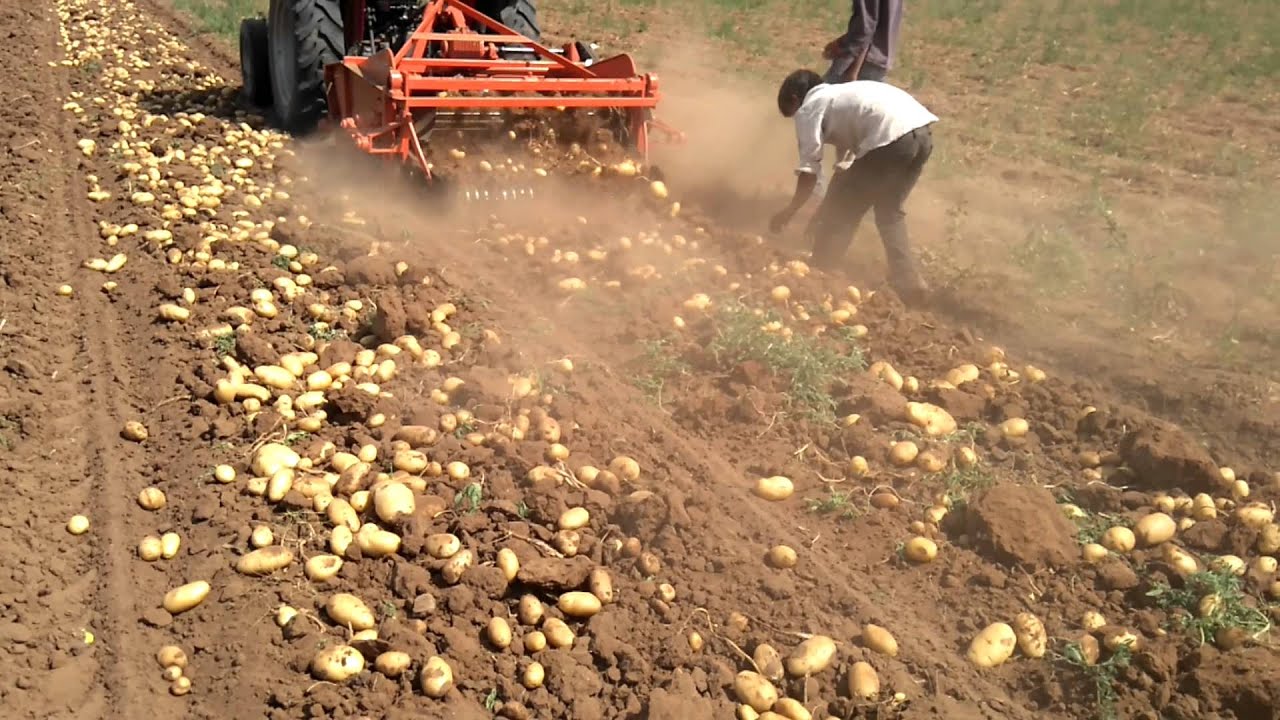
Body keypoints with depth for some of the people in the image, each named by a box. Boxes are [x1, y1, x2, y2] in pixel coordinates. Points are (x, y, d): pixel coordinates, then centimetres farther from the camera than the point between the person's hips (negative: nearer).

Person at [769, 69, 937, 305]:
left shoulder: (808, 109, 11)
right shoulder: (839, 98, 35)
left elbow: (809, 169, 5)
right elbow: (847, 167, 37)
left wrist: (790, 211, 18)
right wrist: (823, 213, 40)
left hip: (892, 137, -8)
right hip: (922, 132, 8)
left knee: (841, 213, 9)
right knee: (889, 211, 26)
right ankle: (909, 283, 26)